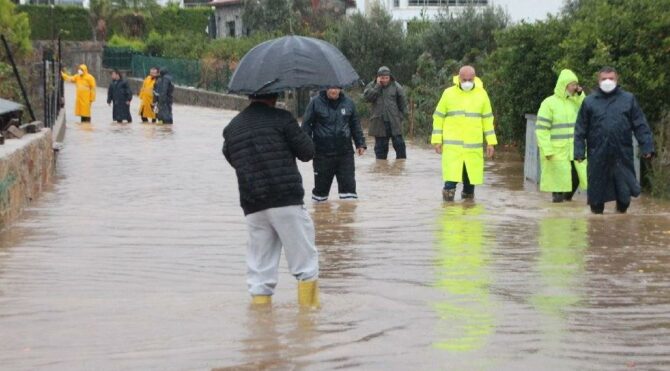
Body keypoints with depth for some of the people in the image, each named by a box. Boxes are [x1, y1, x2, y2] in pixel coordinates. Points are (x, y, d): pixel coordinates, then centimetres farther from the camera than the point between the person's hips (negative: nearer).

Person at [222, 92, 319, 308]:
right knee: (304, 257, 5)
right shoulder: (281, 119, -4)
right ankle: (309, 305, 5)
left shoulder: (232, 128, 11)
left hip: (252, 206, 5)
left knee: (259, 265, 10)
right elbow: (307, 152, -2)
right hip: (286, 201, -4)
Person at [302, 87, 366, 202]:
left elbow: (355, 125, 16)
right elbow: (306, 124, -1)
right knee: (321, 185, 8)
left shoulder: (348, 103, 6)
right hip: (322, 153, -2)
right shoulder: (316, 103, -3)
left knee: (348, 184, -4)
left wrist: (360, 144, 11)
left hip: (345, 153, 2)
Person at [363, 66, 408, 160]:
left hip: (394, 122, -1)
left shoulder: (396, 86, 3)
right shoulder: (372, 86, 5)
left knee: (399, 144, -1)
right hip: (379, 123, 1)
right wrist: (378, 86, -12)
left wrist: (401, 115, 2)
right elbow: (367, 97, -12)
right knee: (380, 145, 6)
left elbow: (403, 103, 8)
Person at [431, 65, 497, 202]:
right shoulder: (448, 93, 3)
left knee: (471, 173, 4)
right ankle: (448, 193, -3)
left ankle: (468, 195, 21)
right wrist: (437, 140, 2)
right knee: (451, 174, -13)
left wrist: (491, 142, 7)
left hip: (474, 145, 2)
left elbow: (488, 119, 11)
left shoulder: (481, 94, 7)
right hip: (452, 144, -2)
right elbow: (438, 117, 7)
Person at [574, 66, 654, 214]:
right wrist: (579, 151, -2)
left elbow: (641, 126, 5)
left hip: (623, 155, 0)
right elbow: (580, 130, 6)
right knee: (597, 191, 5)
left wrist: (647, 147, -4)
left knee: (624, 192, 3)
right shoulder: (589, 101, 7)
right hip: (598, 156, 0)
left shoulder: (628, 99, 7)